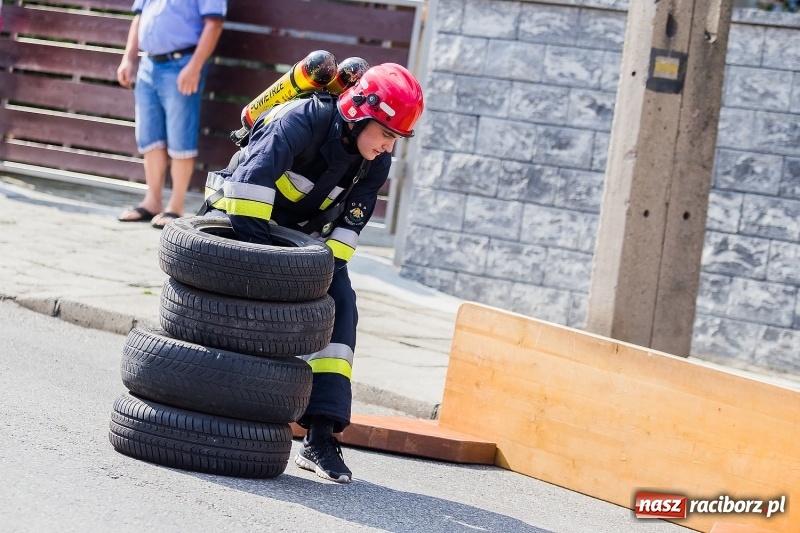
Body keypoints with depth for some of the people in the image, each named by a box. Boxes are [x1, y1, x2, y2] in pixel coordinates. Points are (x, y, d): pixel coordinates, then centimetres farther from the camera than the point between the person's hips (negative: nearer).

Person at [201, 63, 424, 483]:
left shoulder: (375, 164, -11)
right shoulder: (303, 121, -31)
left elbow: (348, 225, -8)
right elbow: (252, 176, -41)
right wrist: (256, 248, -43)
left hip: (305, 236, 5)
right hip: (239, 216, -5)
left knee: (338, 308, -11)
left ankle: (320, 436, -14)